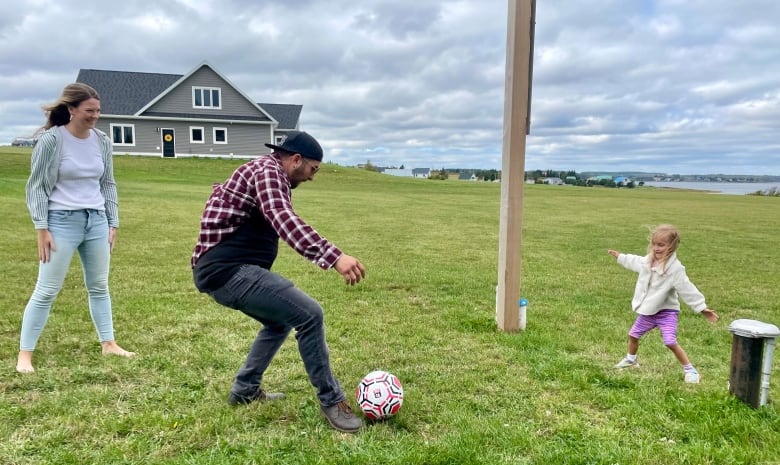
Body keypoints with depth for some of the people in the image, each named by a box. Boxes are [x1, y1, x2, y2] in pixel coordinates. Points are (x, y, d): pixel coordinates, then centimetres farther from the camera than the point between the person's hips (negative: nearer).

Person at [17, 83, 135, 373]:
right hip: (62, 221, -5)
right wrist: (42, 229, -11)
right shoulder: (51, 140, -9)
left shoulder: (102, 141, 5)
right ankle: (25, 354, 10)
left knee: (99, 286, 13)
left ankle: (108, 343, 23)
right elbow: (37, 187, -7)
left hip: (97, 221, 5)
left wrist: (113, 223, 9)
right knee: (46, 291, -1)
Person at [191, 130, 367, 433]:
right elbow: (284, 220, -32)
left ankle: (246, 389, 33)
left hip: (222, 269, 11)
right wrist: (334, 256, -44)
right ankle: (331, 401, -5)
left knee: (281, 320, 26)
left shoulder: (264, 172, 22)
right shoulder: (268, 171, -12)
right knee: (309, 314, -17)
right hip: (228, 271, -11)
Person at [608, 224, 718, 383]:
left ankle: (689, 370, 1)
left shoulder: (675, 268, -24)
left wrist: (702, 307, -25)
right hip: (648, 311, 7)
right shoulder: (648, 261, -4)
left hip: (667, 312, -7)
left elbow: (688, 290, -23)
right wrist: (620, 257, 29)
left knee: (671, 342, -18)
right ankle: (631, 359, 43)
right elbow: (635, 262, 19)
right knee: (633, 335, 18)